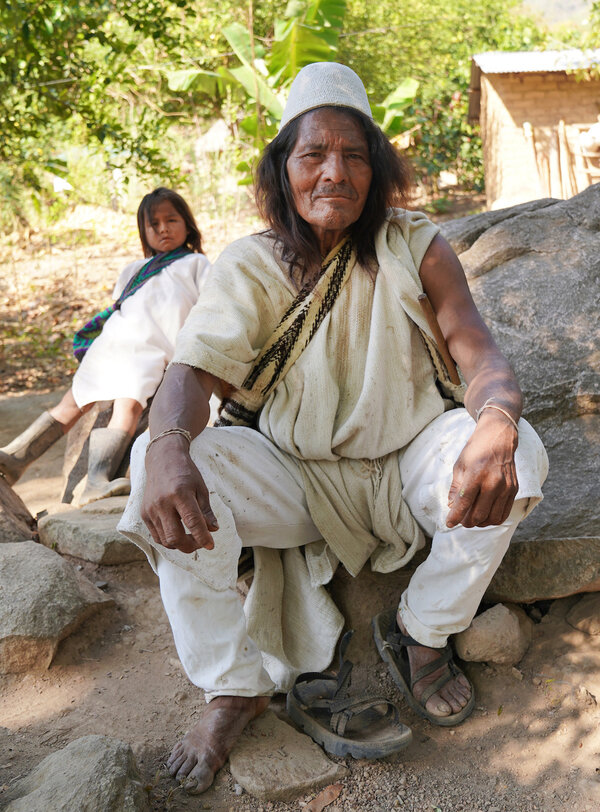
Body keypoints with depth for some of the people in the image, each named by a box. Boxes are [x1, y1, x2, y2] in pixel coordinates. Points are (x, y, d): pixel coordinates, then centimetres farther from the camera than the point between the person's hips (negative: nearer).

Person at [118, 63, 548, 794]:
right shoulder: (248, 267, -6)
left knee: (519, 455, -29)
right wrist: (167, 447, -43)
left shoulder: (415, 248, -7)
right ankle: (237, 685, -11)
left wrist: (495, 427, -42)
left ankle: (422, 638, -4)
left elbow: (480, 353, -17)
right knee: (156, 467, -26)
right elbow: (192, 368, -18)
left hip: (407, 460, 0)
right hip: (293, 474, 0)